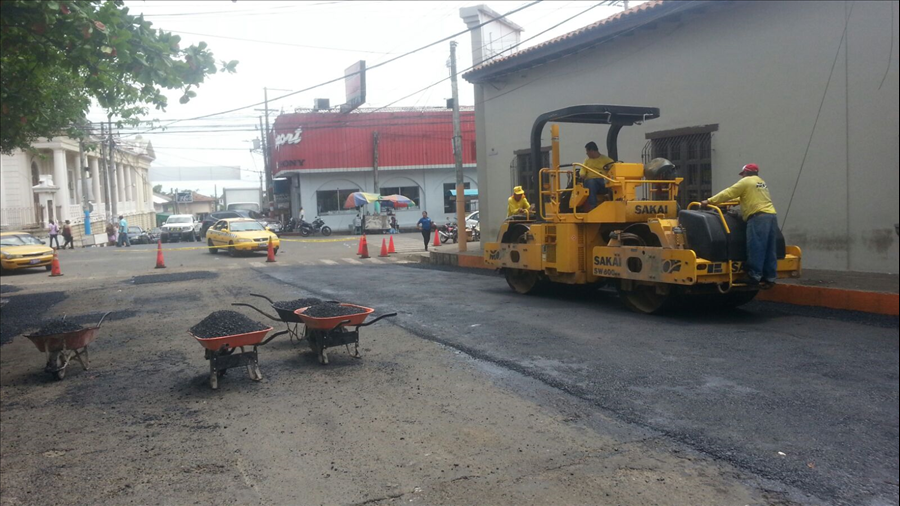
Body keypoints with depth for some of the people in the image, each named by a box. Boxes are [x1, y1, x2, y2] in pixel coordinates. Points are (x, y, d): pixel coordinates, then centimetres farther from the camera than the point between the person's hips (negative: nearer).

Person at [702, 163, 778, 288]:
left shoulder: (746, 181, 2)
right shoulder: (761, 182, 28)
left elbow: (728, 193, -1)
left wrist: (709, 201, 2)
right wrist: (736, 200, 44)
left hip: (758, 216, -8)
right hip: (771, 215, 8)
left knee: (755, 247, -9)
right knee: (769, 249, 7)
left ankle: (754, 276, -11)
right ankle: (770, 277, 8)